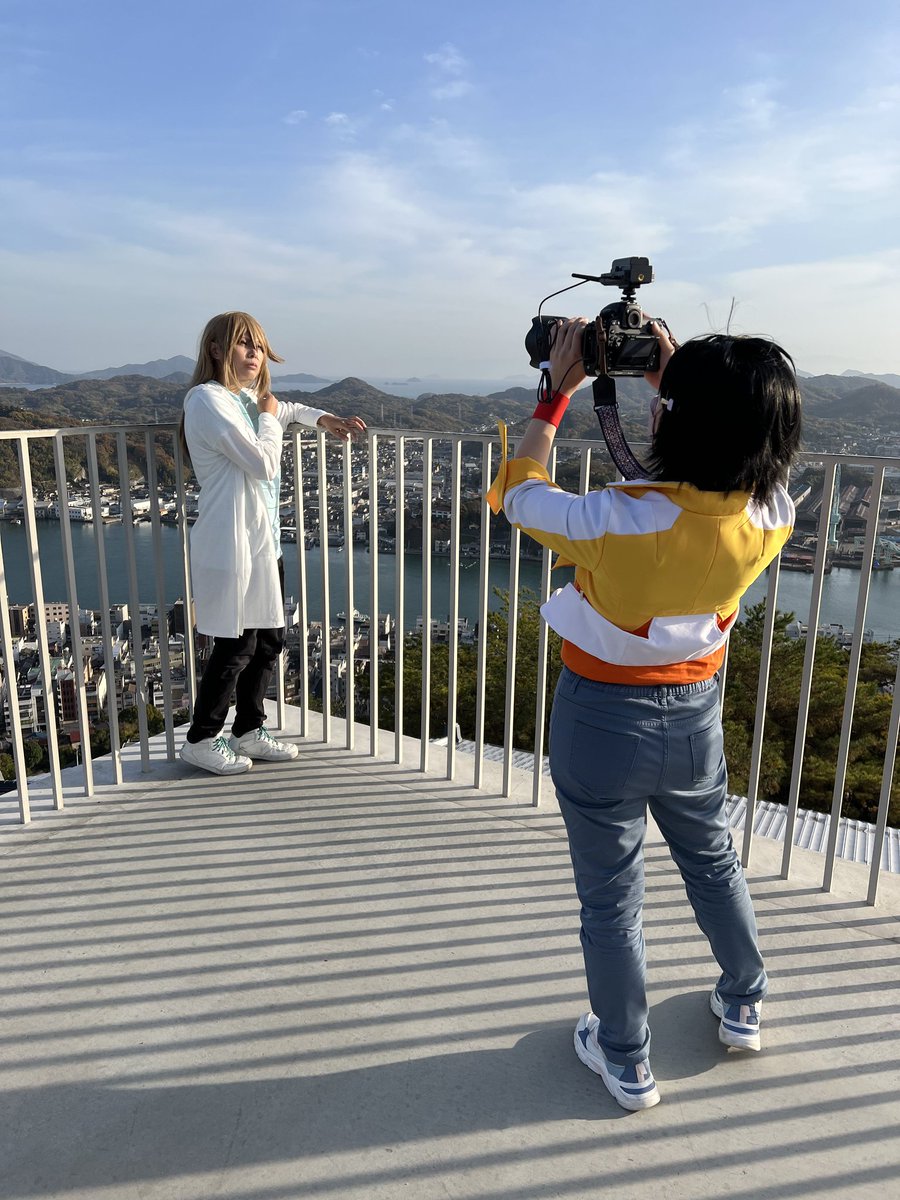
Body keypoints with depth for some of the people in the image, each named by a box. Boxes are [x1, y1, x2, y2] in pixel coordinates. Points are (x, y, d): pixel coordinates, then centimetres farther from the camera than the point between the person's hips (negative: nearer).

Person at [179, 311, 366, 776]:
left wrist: (322, 418, 19)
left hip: (262, 539, 10)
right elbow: (263, 463, -19)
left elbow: (286, 410, 37)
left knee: (269, 641, 14)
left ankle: (248, 732, 29)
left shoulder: (246, 398, 15)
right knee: (236, 646, -2)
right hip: (231, 543, -10)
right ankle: (200, 740, 16)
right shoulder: (208, 400, -14)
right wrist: (269, 416, -4)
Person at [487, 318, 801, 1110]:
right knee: (713, 861, 30)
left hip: (603, 719, -4)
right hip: (694, 714, 5)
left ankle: (626, 1063, 36)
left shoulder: (618, 521, -31)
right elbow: (737, 452, 8)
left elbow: (520, 491, -11)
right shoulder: (770, 517, -16)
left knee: (611, 899, 15)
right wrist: (673, 374, 6)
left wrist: (558, 391, -4)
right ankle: (743, 1007, 52)